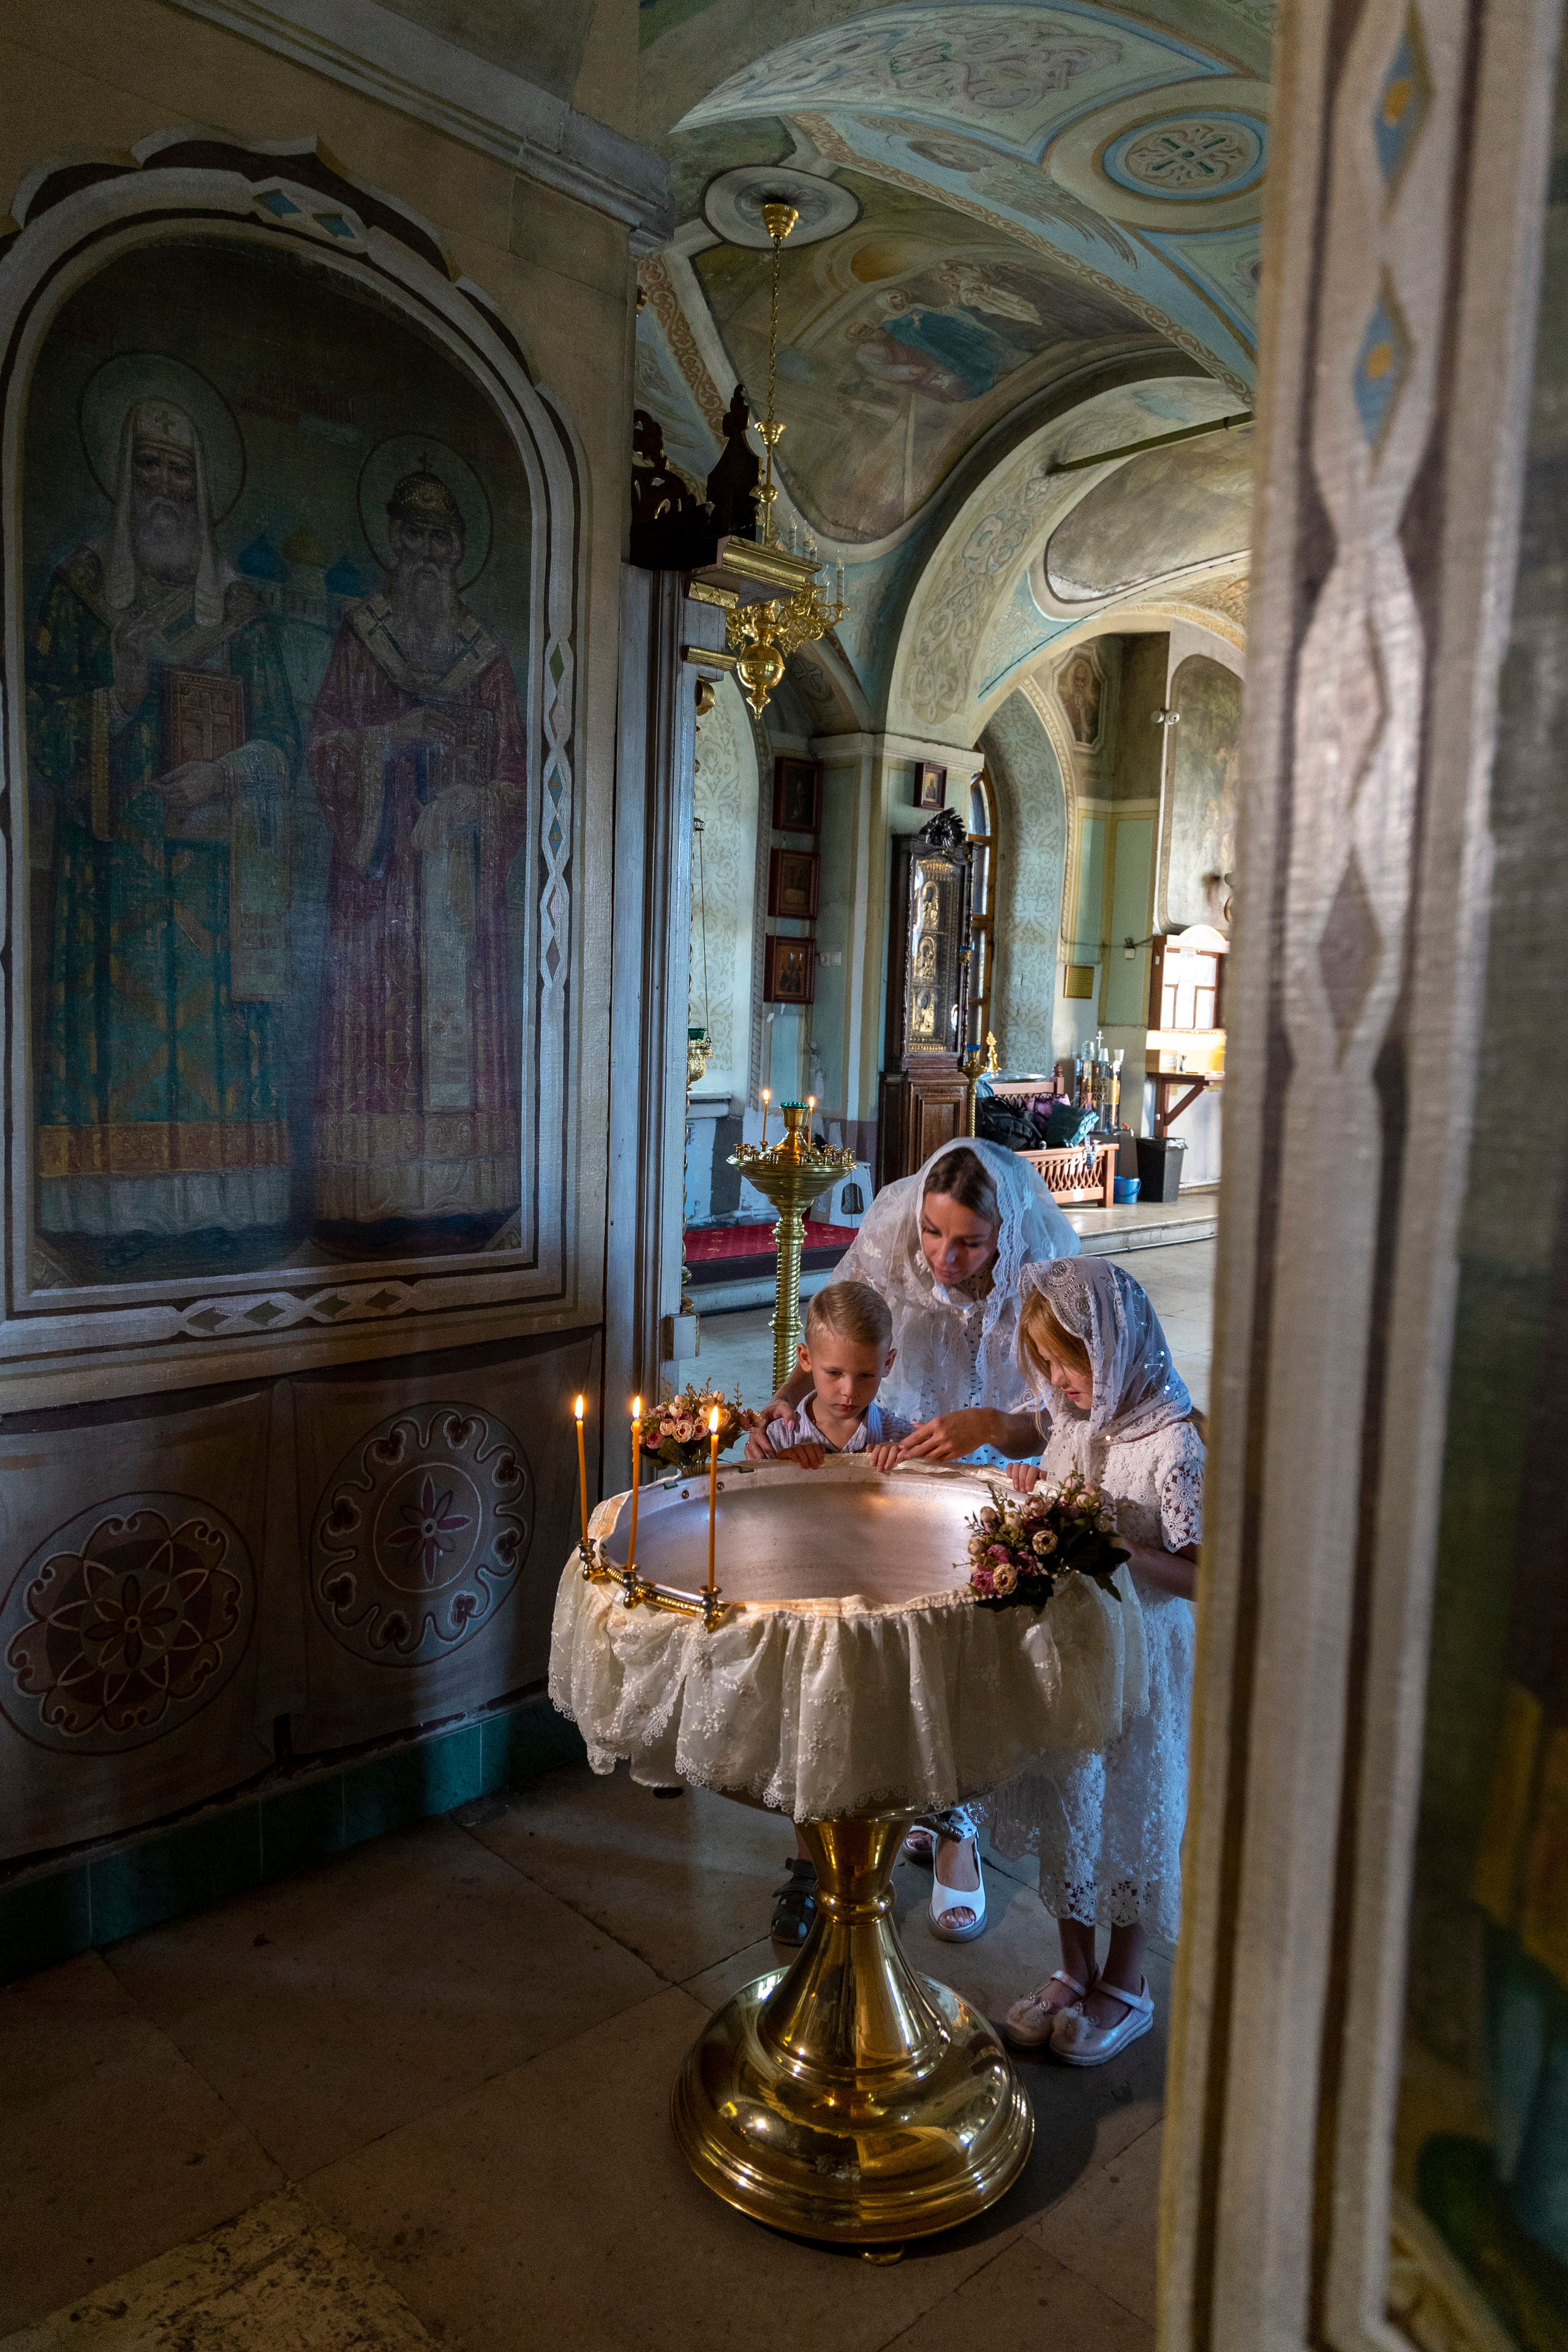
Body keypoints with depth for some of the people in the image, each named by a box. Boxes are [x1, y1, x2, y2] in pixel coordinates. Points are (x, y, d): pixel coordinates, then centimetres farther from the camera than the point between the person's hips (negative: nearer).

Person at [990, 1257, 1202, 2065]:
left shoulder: (1173, 1443, -22)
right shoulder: (1074, 1421, 0)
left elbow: (1201, 1576, -21)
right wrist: (1033, 1496, -6)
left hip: (1140, 1656, -6)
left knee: (1128, 1813, 12)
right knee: (1061, 1807, 18)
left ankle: (1126, 1987, 35)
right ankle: (1074, 1972, 39)